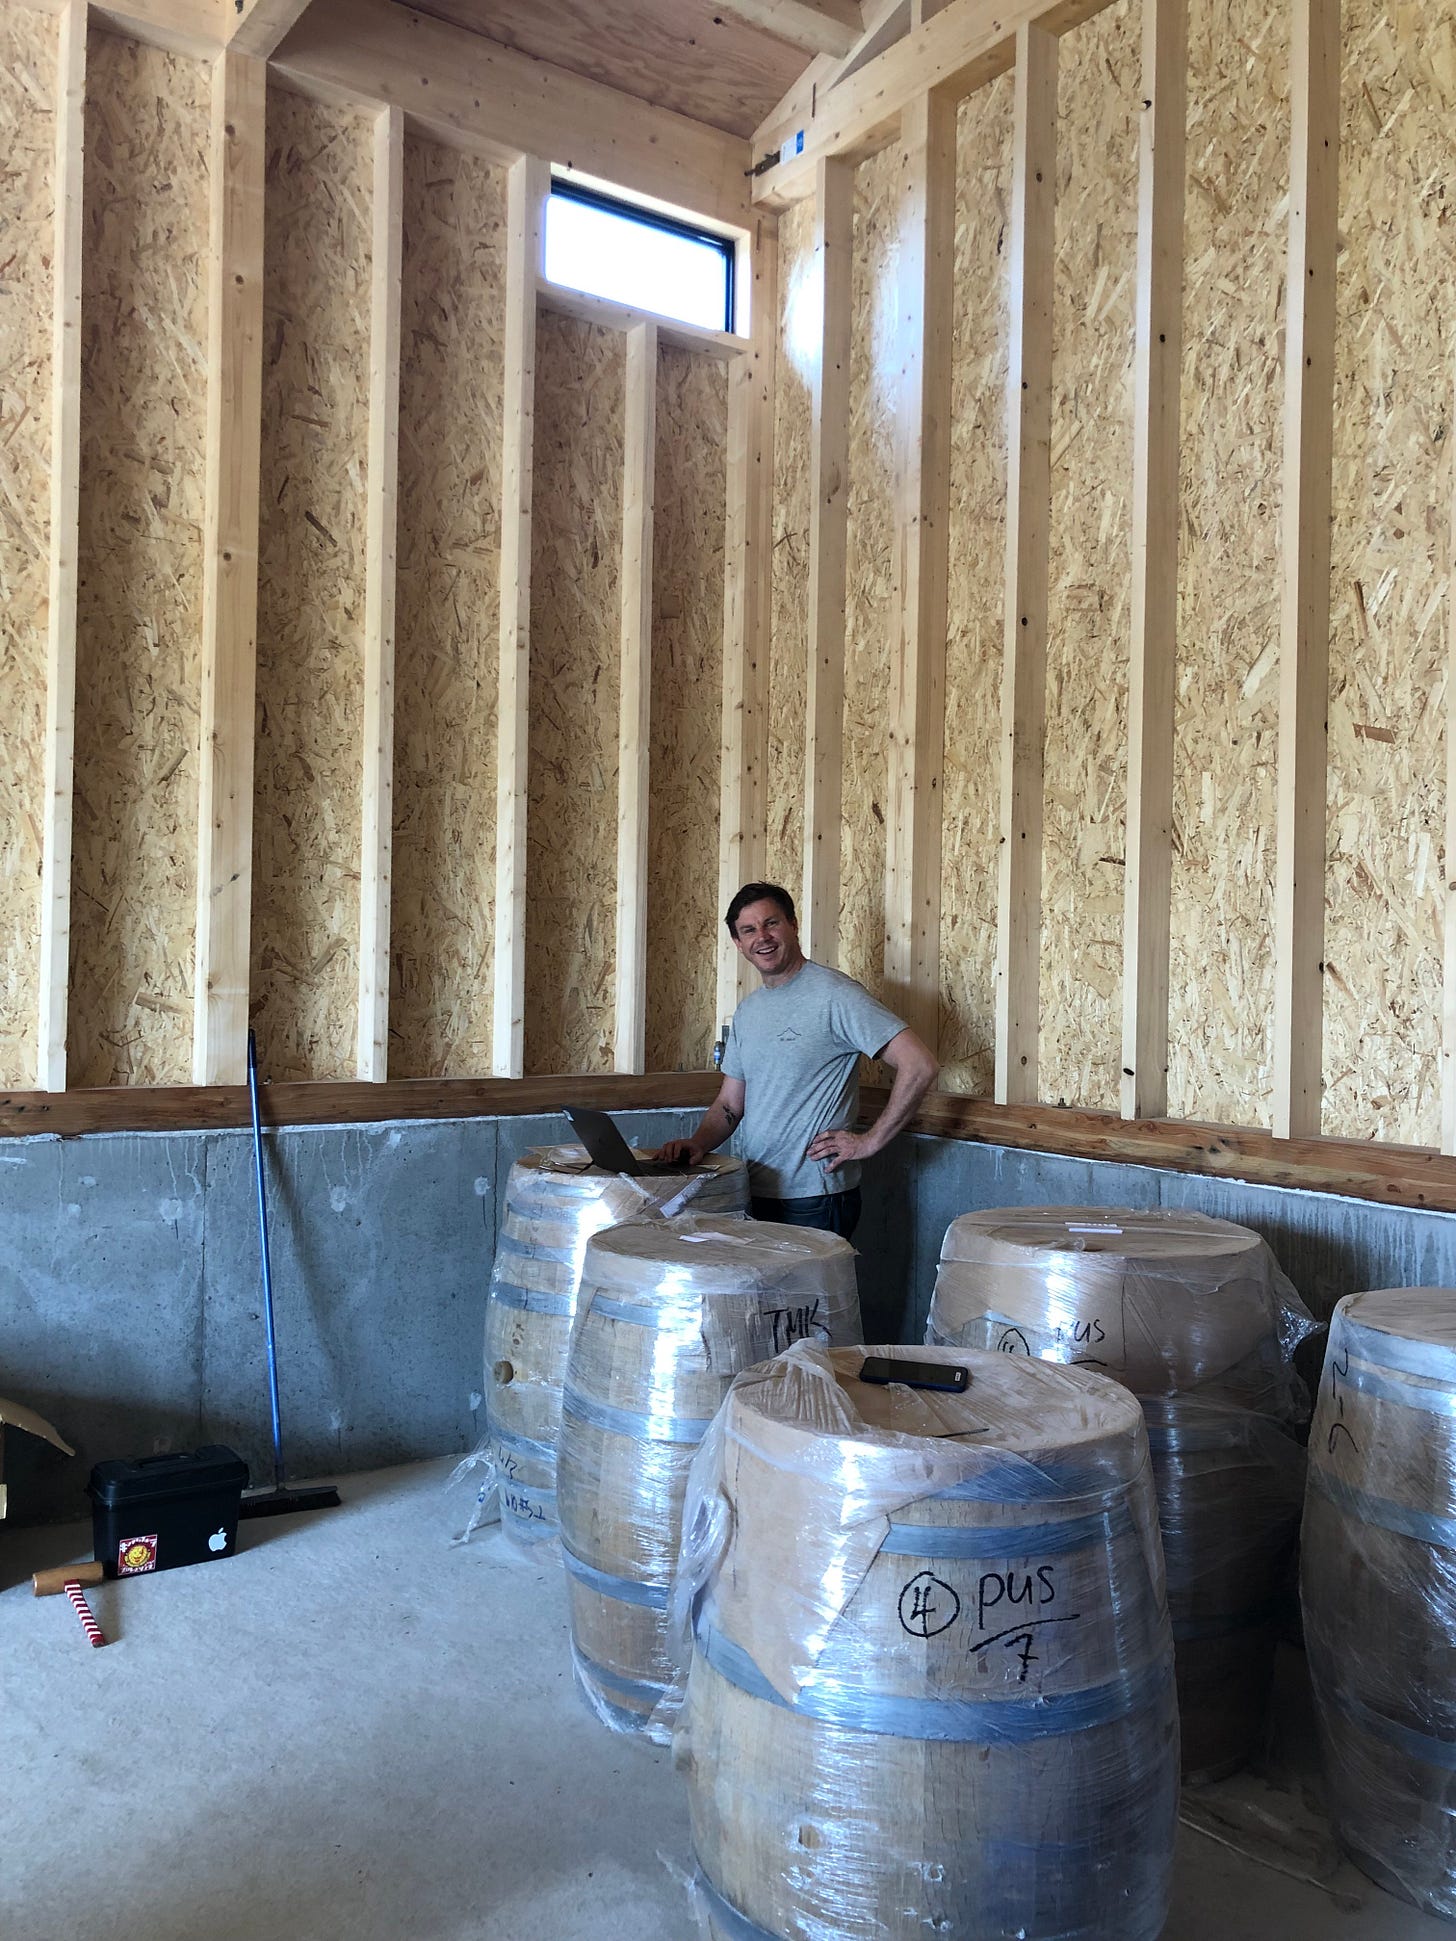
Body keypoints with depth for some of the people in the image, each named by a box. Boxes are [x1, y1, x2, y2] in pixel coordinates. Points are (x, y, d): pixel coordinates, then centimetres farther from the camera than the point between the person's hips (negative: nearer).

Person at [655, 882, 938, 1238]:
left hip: (815, 1199, -7)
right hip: (756, 1195, 7)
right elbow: (730, 1102, 17)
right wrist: (698, 1143, -2)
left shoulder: (833, 994, -12)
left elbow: (919, 1066, -18)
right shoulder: (747, 1011, 13)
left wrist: (871, 1140, -15)